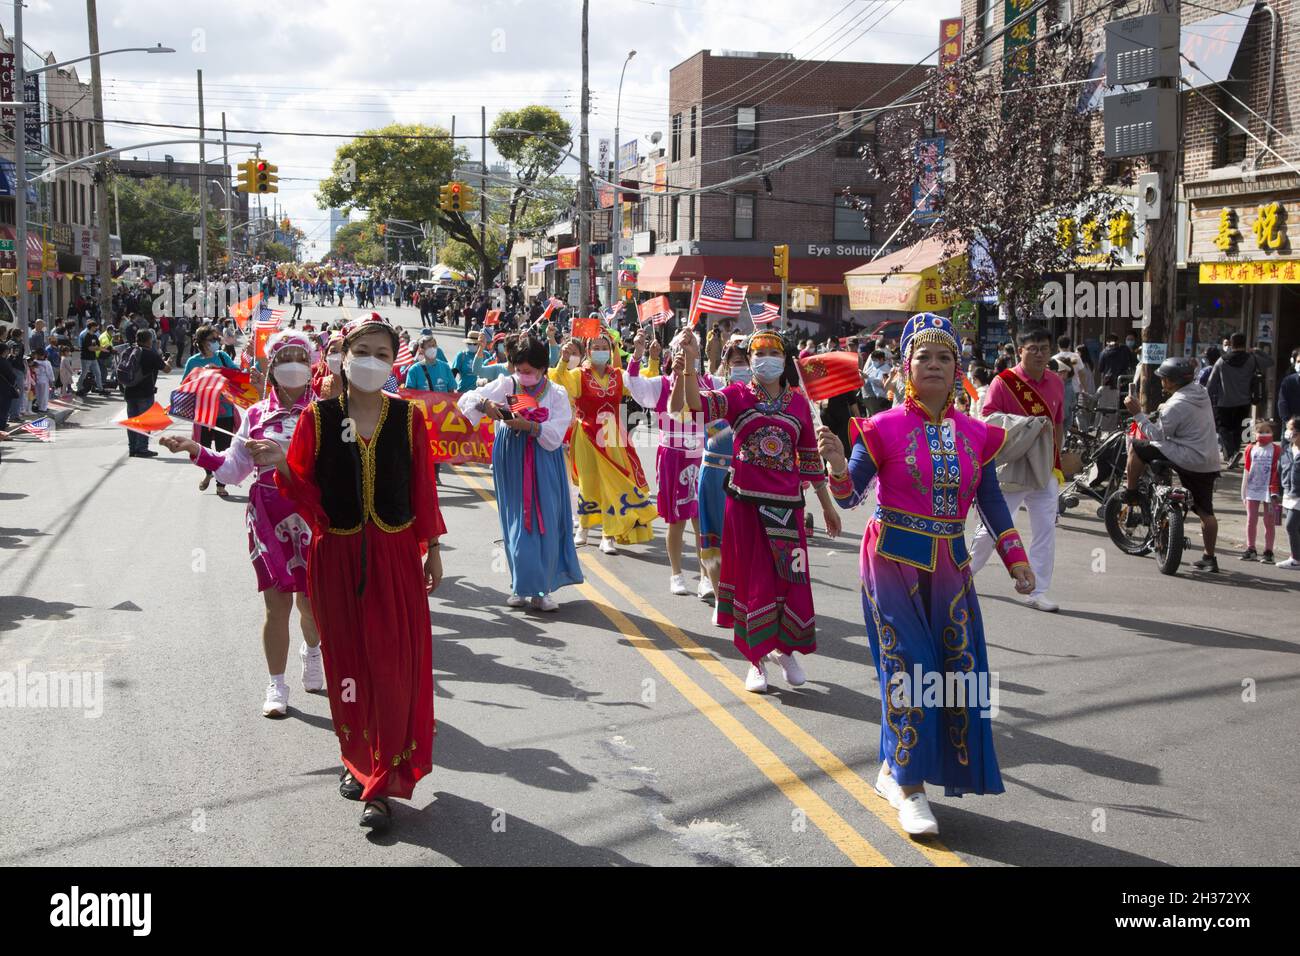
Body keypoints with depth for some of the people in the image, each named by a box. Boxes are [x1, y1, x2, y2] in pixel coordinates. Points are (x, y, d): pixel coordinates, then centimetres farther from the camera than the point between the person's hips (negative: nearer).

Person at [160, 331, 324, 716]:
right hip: (268, 517, 1)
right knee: (277, 601, 1)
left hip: (313, 516, -1)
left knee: (311, 598, 7)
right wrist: (195, 450, -1)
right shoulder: (257, 414, 7)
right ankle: (276, 686, 13)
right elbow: (233, 468, 9)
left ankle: (312, 651, 41)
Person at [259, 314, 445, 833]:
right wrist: (282, 465, -22)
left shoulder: (408, 416, -2)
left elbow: (423, 486, 3)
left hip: (394, 553, -1)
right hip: (337, 554, 1)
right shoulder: (317, 417, -3)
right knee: (346, 662, 11)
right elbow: (305, 491, -2)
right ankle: (358, 760, 32)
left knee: (393, 667, -2)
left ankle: (383, 783, 6)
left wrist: (431, 547, 6)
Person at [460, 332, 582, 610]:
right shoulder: (504, 385, 1)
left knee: (545, 522, -2)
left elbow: (555, 436, -11)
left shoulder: (556, 394, -1)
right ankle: (522, 586, 15)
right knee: (517, 522, 4)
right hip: (511, 462, 1)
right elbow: (466, 399, -5)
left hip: (544, 464, -1)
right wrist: (485, 404, -25)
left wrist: (527, 426, -26)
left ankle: (541, 589, 7)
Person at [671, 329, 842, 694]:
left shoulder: (799, 402, 6)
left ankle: (786, 648, 27)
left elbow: (810, 457, 12)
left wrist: (827, 505, 14)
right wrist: (689, 365, -36)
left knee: (791, 579, 4)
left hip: (786, 505, 2)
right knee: (753, 580, 5)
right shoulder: (738, 396, -1)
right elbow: (697, 405, -20)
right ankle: (756, 658, 19)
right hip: (745, 501, -2)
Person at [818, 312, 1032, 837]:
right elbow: (850, 496, -9)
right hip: (894, 560, -5)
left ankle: (894, 770, 24)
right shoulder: (885, 428, -6)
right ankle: (909, 790, 7)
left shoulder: (974, 434, 5)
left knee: (958, 666, 6)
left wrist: (1017, 560, 8)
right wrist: (837, 464, -29)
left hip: (948, 565, 5)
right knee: (908, 666, -5)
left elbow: (992, 502, 12)